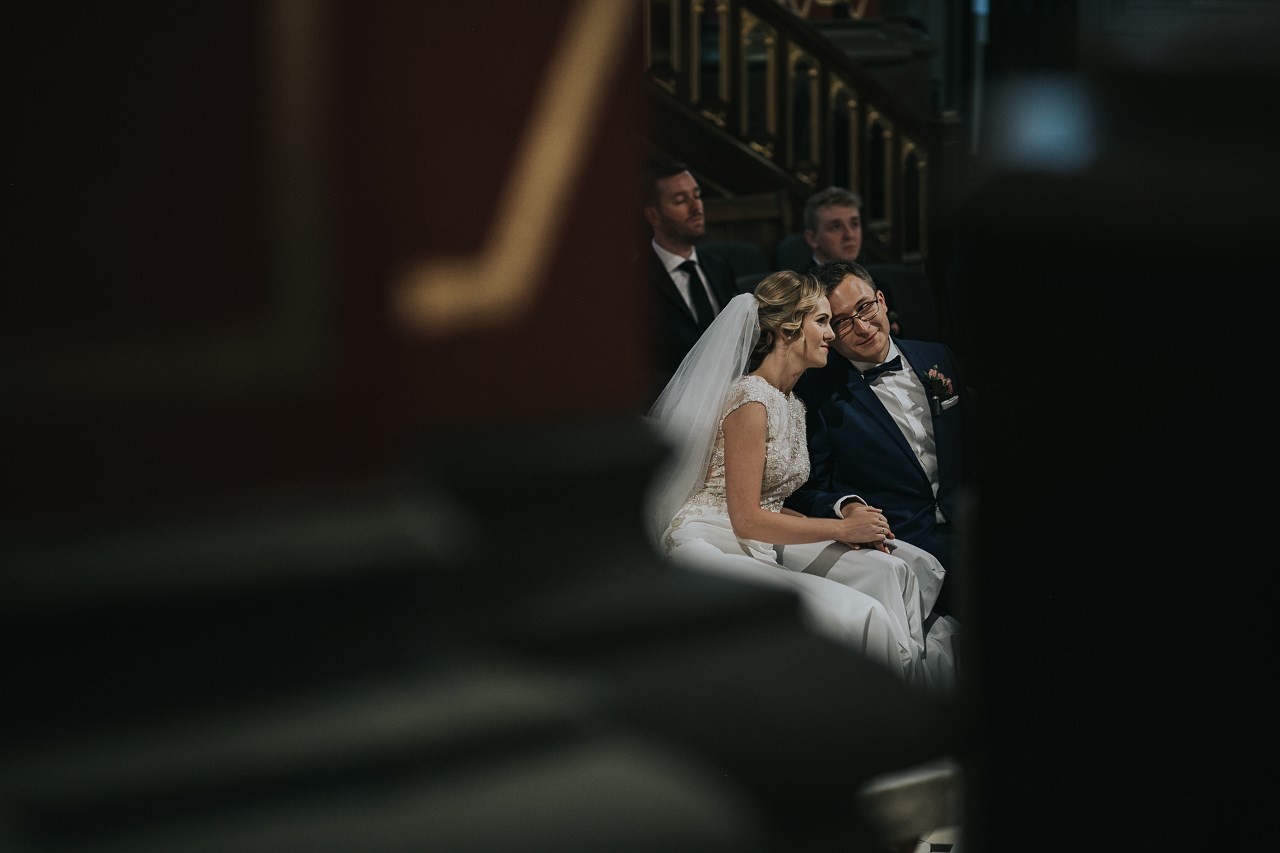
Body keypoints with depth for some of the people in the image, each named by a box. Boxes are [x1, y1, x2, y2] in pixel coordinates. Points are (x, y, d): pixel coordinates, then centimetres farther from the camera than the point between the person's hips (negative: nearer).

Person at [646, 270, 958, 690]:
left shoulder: (793, 403, 16)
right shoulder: (750, 399, -15)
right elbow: (746, 519, -17)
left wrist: (847, 522, 1)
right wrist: (842, 529, -10)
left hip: (762, 543, 10)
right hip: (713, 546, -10)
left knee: (890, 568, -11)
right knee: (858, 614, -26)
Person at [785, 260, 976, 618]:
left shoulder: (939, 358, 15)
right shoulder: (817, 397, 1)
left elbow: (973, 445, 21)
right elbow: (805, 492, 2)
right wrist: (845, 507, -20)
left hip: (965, 521, 5)